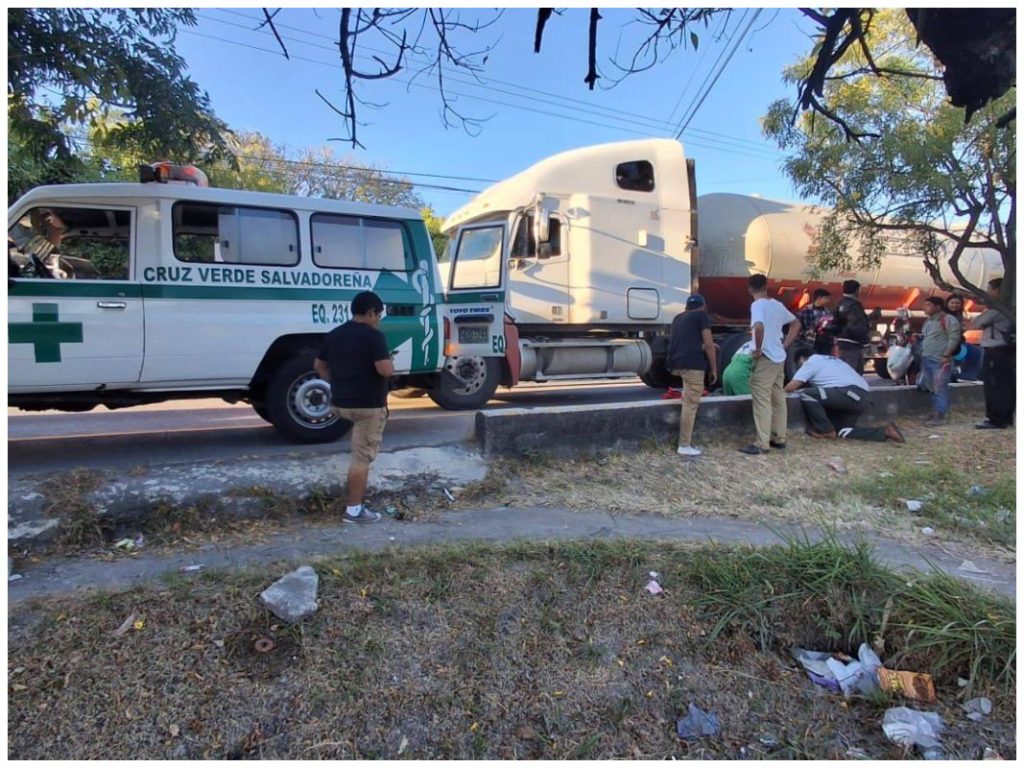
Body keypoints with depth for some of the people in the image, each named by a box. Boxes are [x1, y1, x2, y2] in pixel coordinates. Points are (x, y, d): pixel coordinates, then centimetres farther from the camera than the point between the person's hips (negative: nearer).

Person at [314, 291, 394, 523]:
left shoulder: (334, 335, 8)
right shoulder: (374, 336, -15)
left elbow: (319, 365, 18)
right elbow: (386, 370, -22)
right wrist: (390, 362, -1)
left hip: (341, 403, 8)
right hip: (368, 405, -8)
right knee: (362, 458, -1)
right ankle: (354, 510, 5)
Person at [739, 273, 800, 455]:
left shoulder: (757, 305, -13)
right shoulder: (777, 304, 10)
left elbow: (759, 327, -32)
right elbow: (796, 324, 21)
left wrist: (758, 349, -19)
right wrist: (785, 345, 15)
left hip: (765, 359, -8)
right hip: (779, 358, 8)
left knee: (762, 401, -5)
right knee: (778, 399, 13)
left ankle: (762, 444, -4)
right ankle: (779, 438, 21)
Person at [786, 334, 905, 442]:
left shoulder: (812, 361, 3)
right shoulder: (833, 360, 27)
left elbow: (791, 387, -3)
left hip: (852, 394, -9)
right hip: (862, 396, 9)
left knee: (807, 395, -13)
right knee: (842, 431, 18)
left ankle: (825, 430, -1)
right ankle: (885, 432, 11)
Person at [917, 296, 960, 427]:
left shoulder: (948, 320, -7)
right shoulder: (928, 321, 20)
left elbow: (954, 338, -15)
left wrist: (946, 355, -19)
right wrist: (922, 354, 17)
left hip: (940, 360, -9)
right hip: (926, 359, 9)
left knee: (940, 388, -9)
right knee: (931, 387, 12)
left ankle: (939, 415, -8)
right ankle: (935, 412, 19)